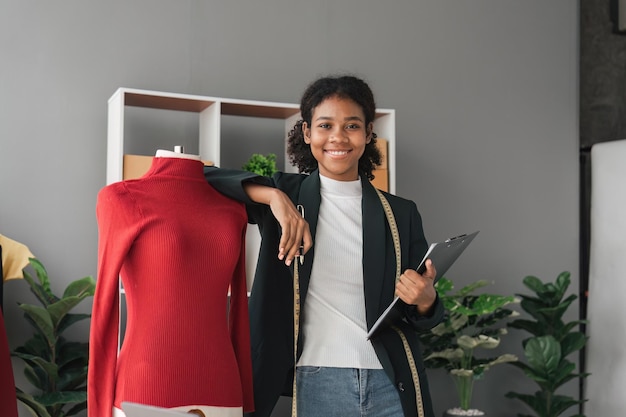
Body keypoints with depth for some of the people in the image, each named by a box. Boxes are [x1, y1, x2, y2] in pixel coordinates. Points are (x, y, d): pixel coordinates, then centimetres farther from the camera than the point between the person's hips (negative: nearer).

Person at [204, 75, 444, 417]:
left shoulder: (400, 213, 6)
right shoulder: (287, 195, 3)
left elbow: (423, 320, 9)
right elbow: (204, 179, -4)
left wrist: (425, 301, -14)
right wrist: (273, 195, -16)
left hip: (391, 386, 2)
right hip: (317, 385, -1)